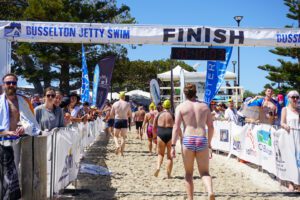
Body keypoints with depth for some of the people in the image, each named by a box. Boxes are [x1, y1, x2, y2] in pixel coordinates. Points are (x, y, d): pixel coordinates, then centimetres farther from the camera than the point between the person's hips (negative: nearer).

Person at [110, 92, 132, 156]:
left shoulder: (115, 104, 1)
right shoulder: (127, 104, 0)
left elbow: (111, 115, 5)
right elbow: (130, 115, 7)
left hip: (117, 120, 0)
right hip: (124, 121, 0)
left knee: (115, 136, 15)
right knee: (123, 137, 8)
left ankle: (117, 145, -13)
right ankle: (122, 152, 2)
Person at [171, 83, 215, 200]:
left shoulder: (181, 107, 5)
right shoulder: (204, 106, 13)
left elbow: (176, 127, -5)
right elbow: (211, 127, 12)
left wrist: (173, 146, -6)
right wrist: (209, 145, 21)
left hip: (187, 140, -2)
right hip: (202, 140, 2)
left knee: (189, 173, 14)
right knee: (204, 172, 9)